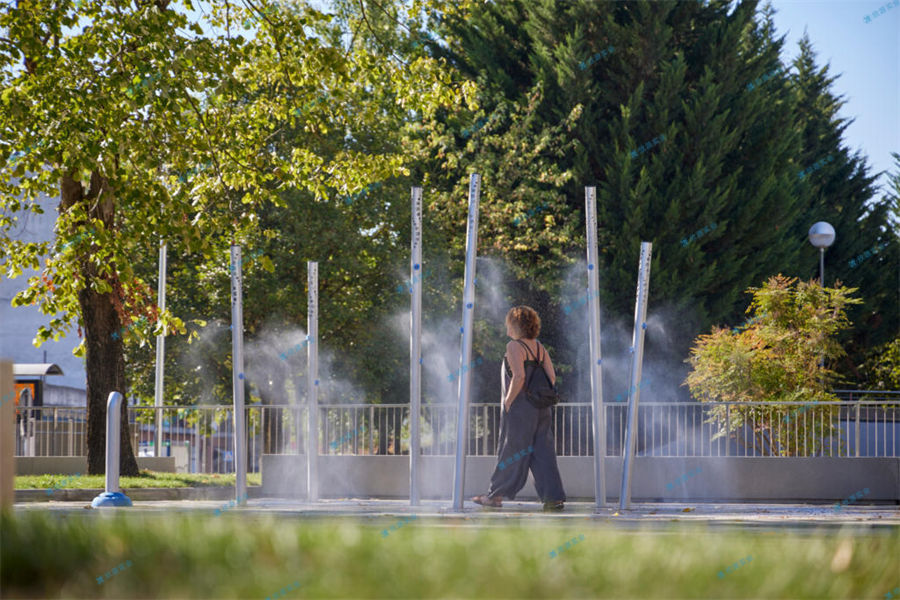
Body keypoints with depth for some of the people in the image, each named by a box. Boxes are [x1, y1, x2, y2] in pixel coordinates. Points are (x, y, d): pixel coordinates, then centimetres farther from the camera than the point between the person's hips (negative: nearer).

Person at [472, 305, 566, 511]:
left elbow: (519, 376, -22)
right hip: (540, 409, 7)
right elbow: (551, 377, 7)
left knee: (511, 451, 1)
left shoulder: (514, 347, -12)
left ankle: (496, 495, 11)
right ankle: (554, 497, -2)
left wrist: (508, 401, -14)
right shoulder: (539, 347, 11)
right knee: (542, 452, 5)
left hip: (519, 408, -7)